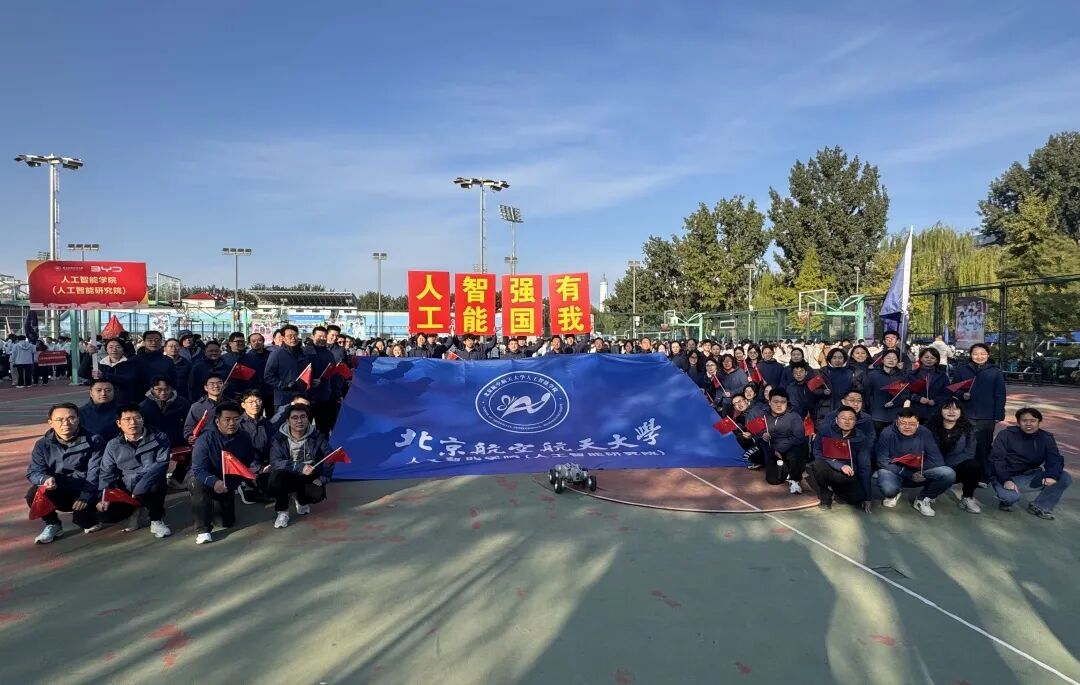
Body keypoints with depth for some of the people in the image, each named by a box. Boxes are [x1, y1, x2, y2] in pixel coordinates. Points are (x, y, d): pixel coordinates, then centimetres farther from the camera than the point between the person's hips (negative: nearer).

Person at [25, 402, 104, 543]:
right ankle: (52, 524, 3)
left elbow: (94, 473, -15)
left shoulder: (93, 441, -8)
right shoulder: (43, 444, 1)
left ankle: (88, 520, 12)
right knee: (34, 494, -25)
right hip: (57, 494, 3)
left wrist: (85, 496, -28)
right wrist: (45, 479, -31)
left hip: (83, 494, -3)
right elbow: (33, 472, -7)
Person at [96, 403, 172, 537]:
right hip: (125, 492, 3)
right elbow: (106, 473, 4)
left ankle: (156, 520, -10)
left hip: (150, 490, -3)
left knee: (156, 483, -37)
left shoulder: (159, 438, -6)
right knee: (106, 513, -21)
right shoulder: (113, 445, 5)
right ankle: (135, 511, 14)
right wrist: (105, 497, -12)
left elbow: (161, 464, -18)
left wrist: (141, 488, -28)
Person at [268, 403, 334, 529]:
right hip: (288, 477, -2)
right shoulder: (279, 438, -13)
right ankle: (282, 511, -8)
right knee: (277, 475, -34)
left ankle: (301, 500, 15)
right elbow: (275, 462, -24)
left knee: (318, 494, -27)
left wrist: (322, 478, -21)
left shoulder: (316, 437, -9)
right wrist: (300, 467, -36)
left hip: (309, 478, 2)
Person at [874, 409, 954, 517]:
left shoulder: (925, 433, -9)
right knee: (888, 489, -37)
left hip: (919, 474, 3)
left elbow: (937, 460, -11)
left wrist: (918, 470, -28)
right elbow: (883, 462, -16)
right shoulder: (887, 434, -14)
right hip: (894, 472, -2)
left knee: (949, 474, -23)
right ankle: (893, 495, 6)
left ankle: (922, 500, 4)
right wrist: (909, 475, -24)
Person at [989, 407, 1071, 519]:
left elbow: (1055, 459, -7)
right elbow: (997, 459, -16)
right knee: (1010, 497, -36)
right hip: (1006, 477, -5)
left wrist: (1052, 475, -29)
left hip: (1030, 478, 5)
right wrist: (1006, 480, -31)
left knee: (1065, 477, -14)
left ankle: (1040, 507, 0)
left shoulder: (1046, 438, 3)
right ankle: (1006, 500, 4)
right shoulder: (1006, 435, -9)